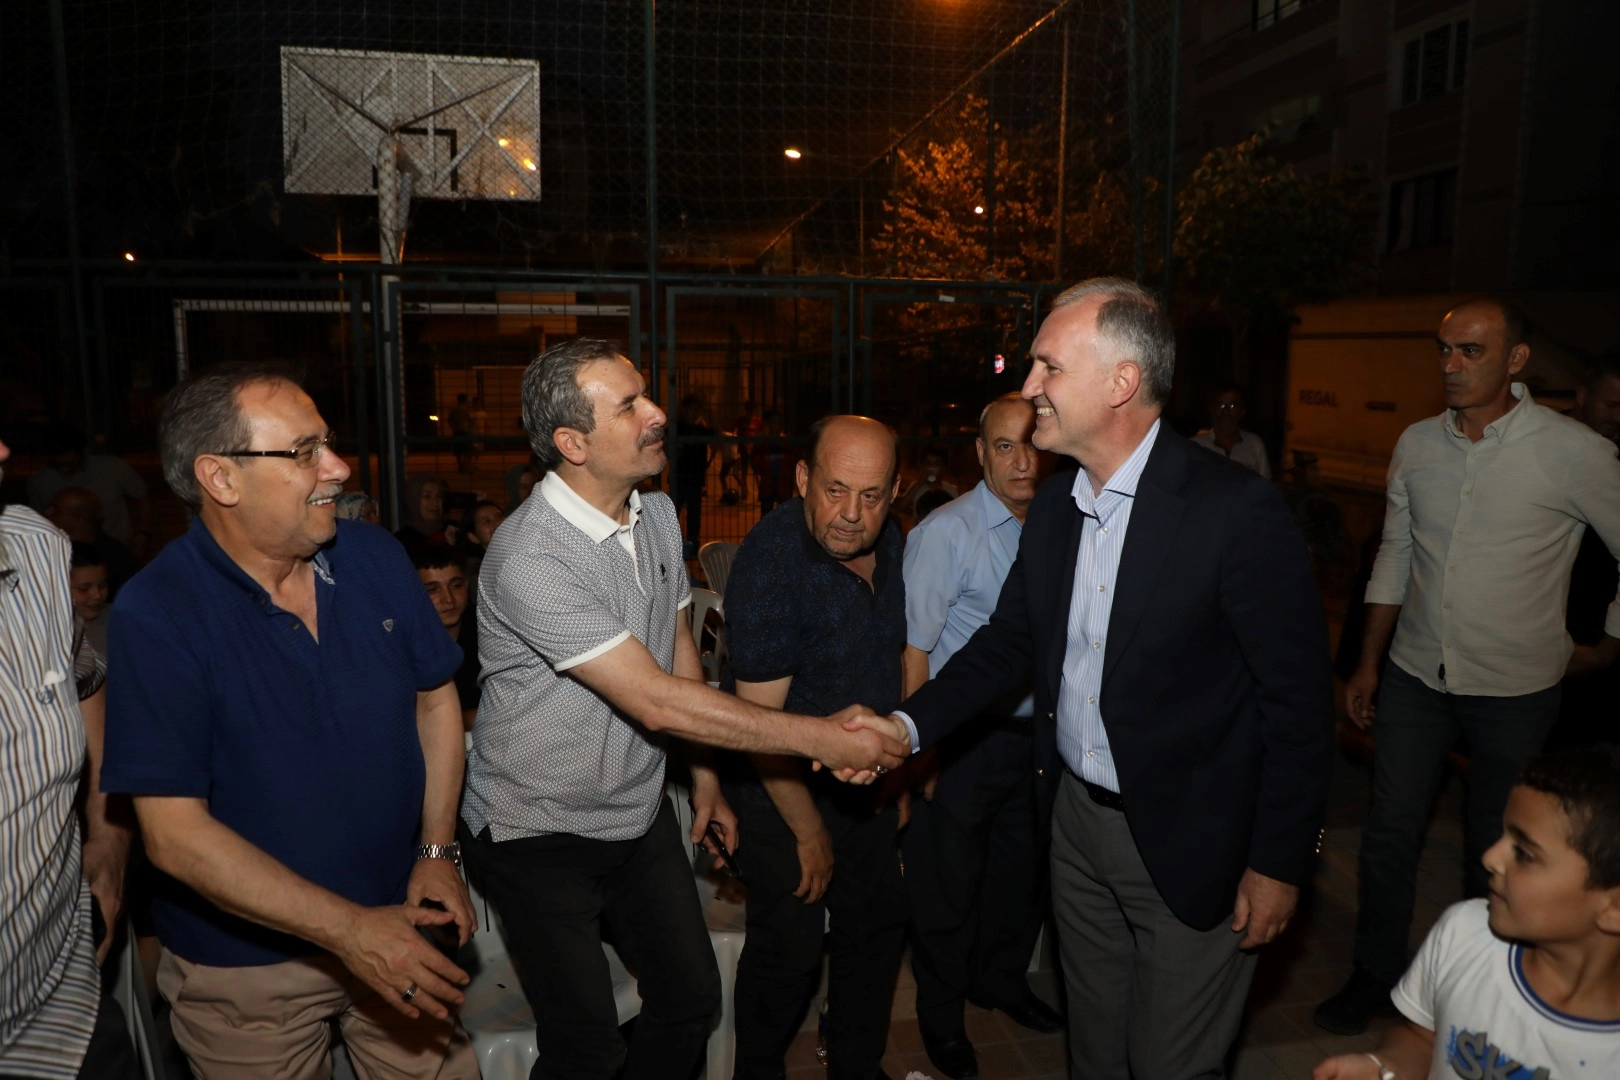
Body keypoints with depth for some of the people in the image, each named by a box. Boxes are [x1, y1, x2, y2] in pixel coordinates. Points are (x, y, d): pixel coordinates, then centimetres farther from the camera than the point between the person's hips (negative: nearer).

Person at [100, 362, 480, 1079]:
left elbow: (435, 698, 3)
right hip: (246, 964, -3)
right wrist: (350, 930, -24)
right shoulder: (155, 614, -20)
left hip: (398, 925, 4)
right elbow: (175, 833, -21)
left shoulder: (375, 557, -8)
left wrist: (437, 852, -4)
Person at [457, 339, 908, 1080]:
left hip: (640, 815, 7)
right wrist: (820, 738, -26)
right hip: (539, 833, -6)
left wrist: (704, 777, 10)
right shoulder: (531, 558, -28)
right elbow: (656, 701, -29)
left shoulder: (657, 513, -2)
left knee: (692, 1000, 12)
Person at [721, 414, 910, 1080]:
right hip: (782, 783, -6)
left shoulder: (888, 541, -5)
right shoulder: (770, 560, -26)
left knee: (878, 926, 16)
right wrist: (810, 832, -14)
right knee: (789, 944, 2)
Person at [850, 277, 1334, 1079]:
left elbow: (1298, 701, -16)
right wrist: (907, 726, -6)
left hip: (1190, 844, -6)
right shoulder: (1053, 506, 0)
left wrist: (1280, 862, -12)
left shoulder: (1237, 510, -21)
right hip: (1075, 819, 6)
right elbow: (1008, 640, 6)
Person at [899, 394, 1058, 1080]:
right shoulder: (945, 533, -16)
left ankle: (1001, 980, 47)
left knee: (1022, 868, 21)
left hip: (1032, 733, 6)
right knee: (949, 884, 10)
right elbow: (914, 650, -16)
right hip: (963, 740, -5)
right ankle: (941, 1015, 34)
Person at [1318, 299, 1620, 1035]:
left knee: (1494, 851, 13)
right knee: (1389, 834, 9)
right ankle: (1375, 975, 29)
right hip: (1415, 676, 3)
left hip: (1515, 690, -3)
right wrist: (1368, 664, 9)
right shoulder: (1417, 444, -1)